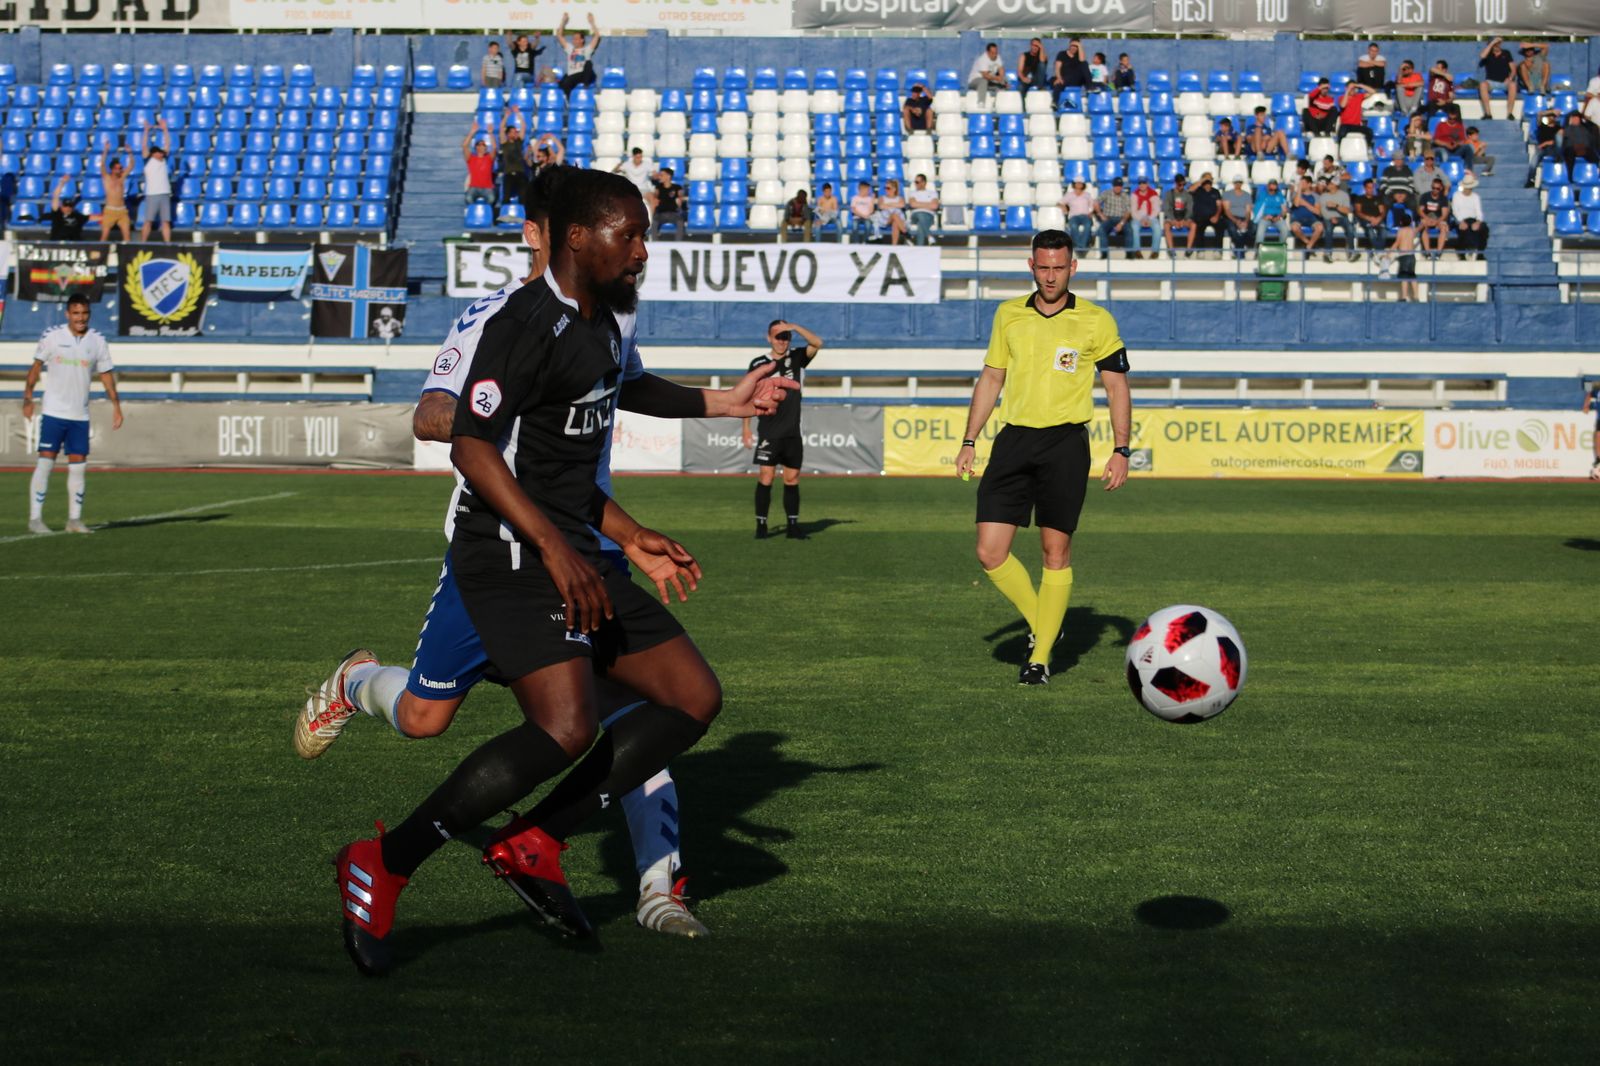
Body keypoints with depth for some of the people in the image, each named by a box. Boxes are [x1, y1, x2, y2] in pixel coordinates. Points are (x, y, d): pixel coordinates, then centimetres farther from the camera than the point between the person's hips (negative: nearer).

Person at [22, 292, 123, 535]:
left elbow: (106, 375, 9)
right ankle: (35, 519, -3)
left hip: (80, 415, 3)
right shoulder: (51, 336, -4)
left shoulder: (98, 342, 3)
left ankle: (74, 520, 11)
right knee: (45, 463, -7)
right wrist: (28, 398, -3)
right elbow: (36, 367, 3)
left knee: (78, 467, 3)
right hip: (53, 412, -3)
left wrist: (116, 406, 2)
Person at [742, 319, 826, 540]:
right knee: (765, 478, -8)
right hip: (768, 433, -2)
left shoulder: (797, 358, 6)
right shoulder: (758, 364, 3)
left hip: (792, 433, 2)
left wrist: (795, 327, -20)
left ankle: (793, 526, 10)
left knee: (792, 479, 5)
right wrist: (746, 429, 2)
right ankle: (761, 525, -3)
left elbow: (817, 343, -11)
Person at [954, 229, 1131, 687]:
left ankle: (1041, 658, 9)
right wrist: (969, 441, 11)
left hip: (1065, 442, -3)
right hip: (1014, 439, 3)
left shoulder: (1096, 321, 0)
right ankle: (1041, 624, 19)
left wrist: (1121, 449, -5)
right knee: (989, 553, -5)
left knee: (1056, 551, -1)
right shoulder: (1008, 314, 9)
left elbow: (1117, 387, 3)